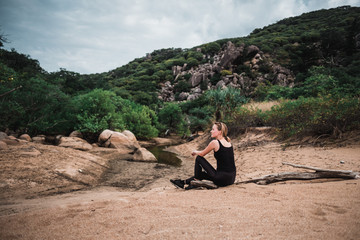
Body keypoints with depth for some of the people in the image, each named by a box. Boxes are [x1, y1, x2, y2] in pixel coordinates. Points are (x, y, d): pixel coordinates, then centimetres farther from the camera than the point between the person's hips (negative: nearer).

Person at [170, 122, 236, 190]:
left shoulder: (215, 142, -11)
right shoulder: (228, 141, 10)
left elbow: (202, 154, 4)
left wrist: (195, 152, 25)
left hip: (222, 179, -8)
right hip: (231, 178, 8)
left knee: (198, 158, 5)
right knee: (201, 174, 25)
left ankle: (195, 181, 16)